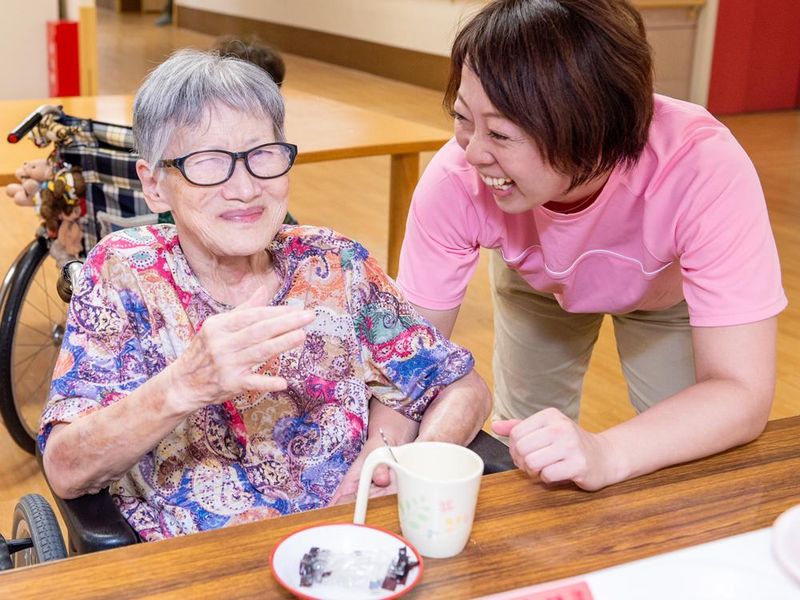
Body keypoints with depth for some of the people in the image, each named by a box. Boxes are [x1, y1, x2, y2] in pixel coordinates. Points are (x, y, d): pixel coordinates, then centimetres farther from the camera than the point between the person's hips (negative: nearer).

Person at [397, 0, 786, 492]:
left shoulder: (704, 170, -44)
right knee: (521, 456, 12)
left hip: (670, 290, -1)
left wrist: (605, 454, -57)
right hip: (536, 286, 2)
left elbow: (742, 392, -41)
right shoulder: (456, 180, -37)